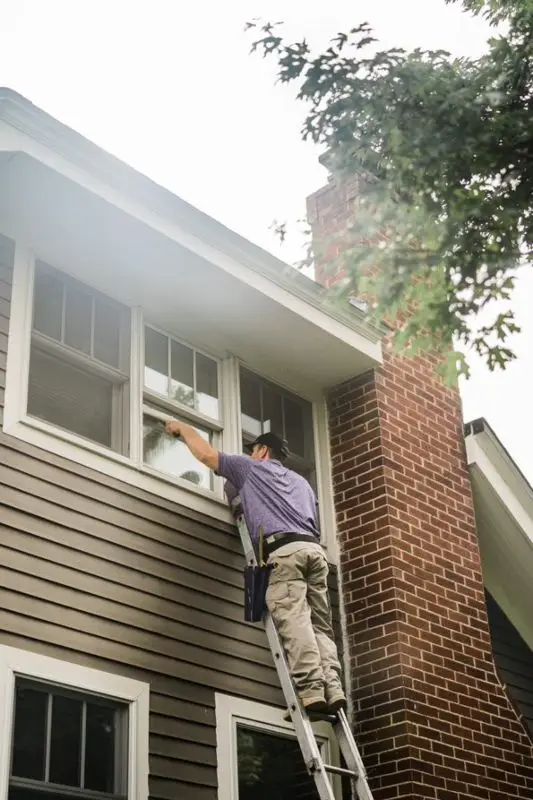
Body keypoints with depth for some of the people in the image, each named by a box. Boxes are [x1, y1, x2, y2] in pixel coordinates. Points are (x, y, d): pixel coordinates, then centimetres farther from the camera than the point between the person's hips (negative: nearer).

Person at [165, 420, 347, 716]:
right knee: (320, 625, 0)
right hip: (314, 549, 6)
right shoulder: (301, 481, 36)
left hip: (284, 549, -6)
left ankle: (312, 691, -29)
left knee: (294, 620, -16)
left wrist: (182, 428, 37)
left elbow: (206, 454, 23)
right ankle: (333, 689, -17)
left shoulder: (250, 468, 21)